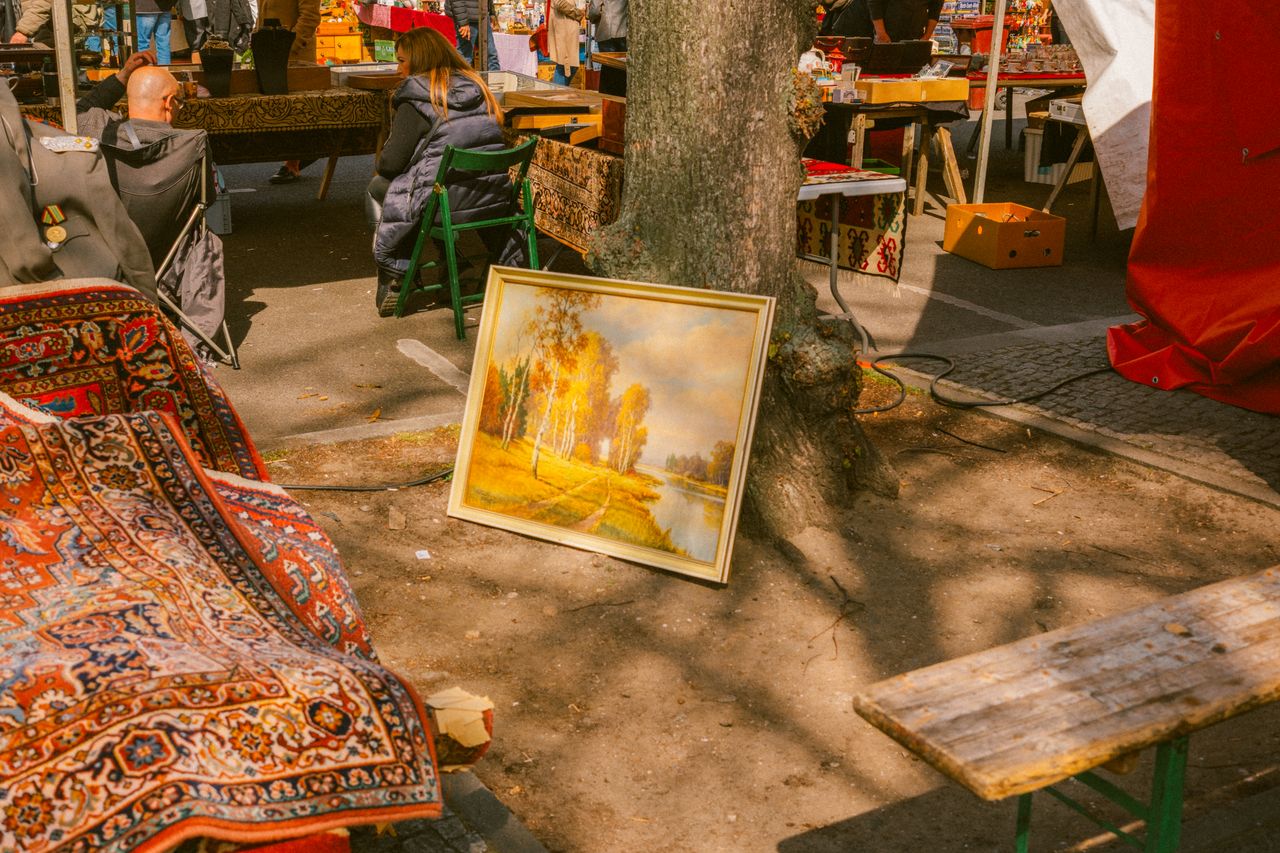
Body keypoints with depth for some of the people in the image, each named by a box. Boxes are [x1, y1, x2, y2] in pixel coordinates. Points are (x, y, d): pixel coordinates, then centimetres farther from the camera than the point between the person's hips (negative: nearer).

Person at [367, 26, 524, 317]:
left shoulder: (416, 98, -8)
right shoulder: (476, 87, 11)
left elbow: (391, 163, -10)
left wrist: (381, 165, 16)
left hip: (447, 205, -6)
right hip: (495, 202, 6)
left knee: (378, 189, 19)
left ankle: (393, 280, 16)